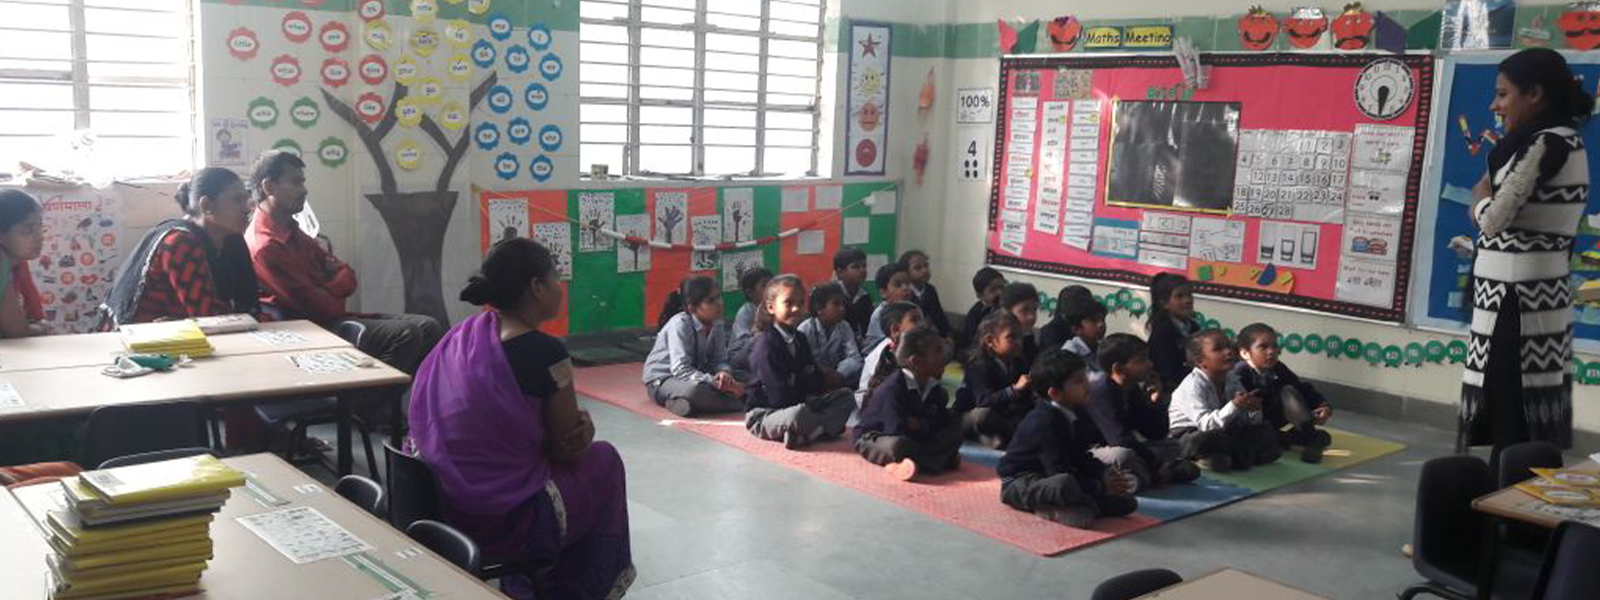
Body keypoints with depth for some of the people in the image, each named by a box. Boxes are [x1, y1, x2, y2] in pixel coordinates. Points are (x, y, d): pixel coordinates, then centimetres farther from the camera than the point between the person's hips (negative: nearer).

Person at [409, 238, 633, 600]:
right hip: (505, 524, -7)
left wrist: (577, 425, 3)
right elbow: (567, 450, -7)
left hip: (436, 507, 7)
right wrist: (583, 429, 14)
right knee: (603, 460, 18)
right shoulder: (544, 352, -18)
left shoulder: (465, 333, 4)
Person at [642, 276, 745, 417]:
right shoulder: (680, 325, -23)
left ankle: (684, 403, -14)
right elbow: (680, 369, -30)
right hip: (662, 380, -8)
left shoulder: (715, 327, -3)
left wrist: (724, 372, -28)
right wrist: (715, 383, -38)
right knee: (695, 389, -40)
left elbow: (719, 360, -2)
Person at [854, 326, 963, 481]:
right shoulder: (893, 388, -26)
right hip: (873, 438, -8)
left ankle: (917, 464, -27)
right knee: (898, 445, -43)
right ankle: (943, 459, -25)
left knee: (955, 431, -8)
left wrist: (921, 424, -18)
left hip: (912, 439, 8)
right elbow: (896, 430, -29)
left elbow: (946, 419, -2)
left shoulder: (934, 388, 0)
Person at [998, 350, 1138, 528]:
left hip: (1051, 478, 10)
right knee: (1064, 484, -47)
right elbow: (1060, 471, -26)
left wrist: (1105, 472, -5)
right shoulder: (1044, 421, -24)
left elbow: (1080, 457, 13)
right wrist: (1101, 487, -21)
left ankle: (1054, 509, -15)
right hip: (1021, 482, -10)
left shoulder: (1075, 414, 3)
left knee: (1127, 502, -4)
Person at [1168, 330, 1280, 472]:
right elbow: (1206, 425, -31)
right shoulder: (1193, 386, -19)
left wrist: (1253, 410, -20)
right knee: (1207, 439, -42)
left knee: (1267, 432, 2)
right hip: (1188, 437, -8)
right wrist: (1234, 406, -39)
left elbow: (1247, 423, 4)